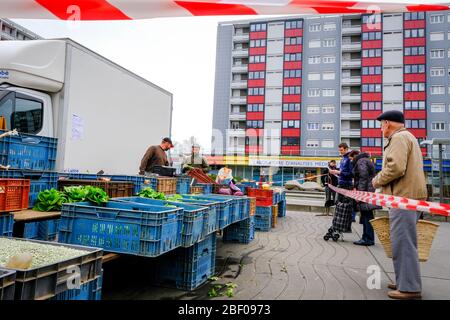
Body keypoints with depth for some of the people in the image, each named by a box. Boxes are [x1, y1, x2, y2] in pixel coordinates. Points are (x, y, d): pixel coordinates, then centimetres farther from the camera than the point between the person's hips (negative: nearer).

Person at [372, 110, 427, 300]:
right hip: (410, 196, 11)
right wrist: (381, 181, 18)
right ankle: (405, 282, 24)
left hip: (404, 197, -11)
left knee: (403, 243, -6)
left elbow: (396, 168, -23)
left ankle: (409, 288, 0)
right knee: (403, 242, 15)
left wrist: (377, 181, -7)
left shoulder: (399, 137, -10)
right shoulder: (408, 137, 24)